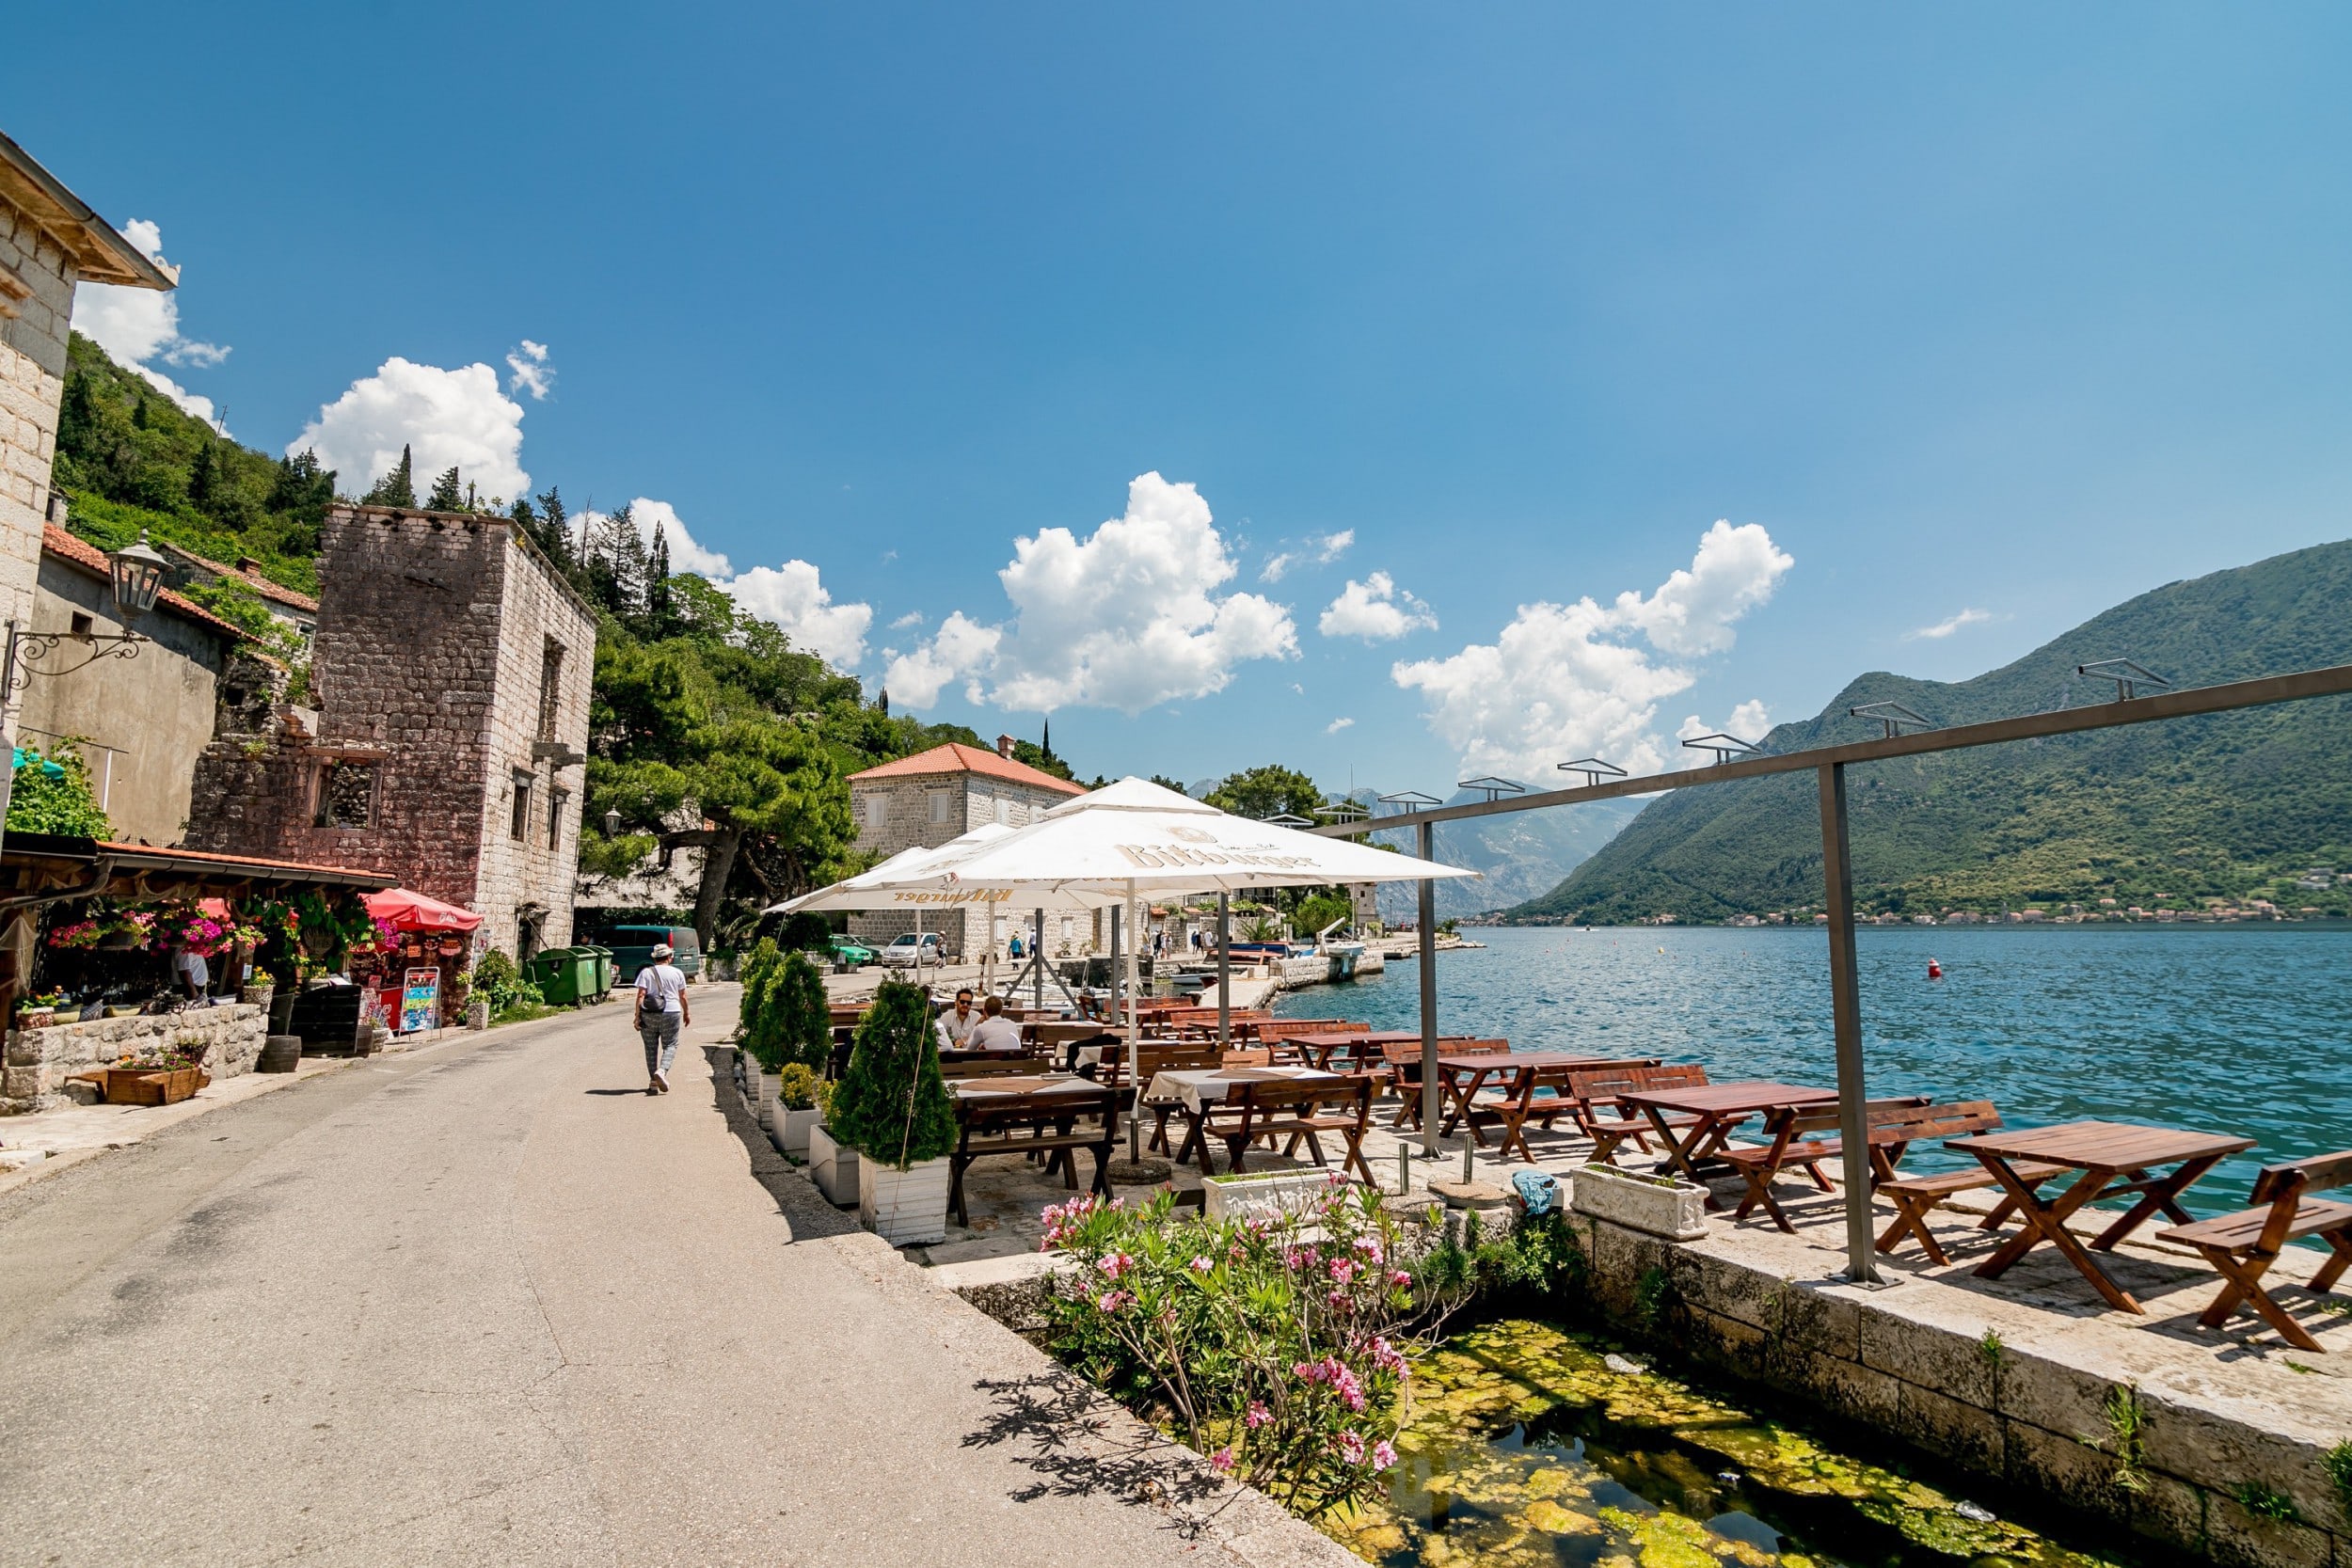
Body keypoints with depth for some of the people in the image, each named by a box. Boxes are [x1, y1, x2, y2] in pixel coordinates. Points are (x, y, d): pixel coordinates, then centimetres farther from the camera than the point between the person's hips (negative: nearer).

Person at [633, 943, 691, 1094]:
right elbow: (683, 996, 7)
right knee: (670, 1045, 7)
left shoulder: (646, 972, 1)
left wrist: (637, 1016, -7)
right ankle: (662, 1071, -18)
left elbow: (641, 995, -8)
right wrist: (686, 1013, 20)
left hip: (648, 1015, 1)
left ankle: (653, 1082, 11)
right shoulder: (677, 973, 3)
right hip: (670, 1014, -1)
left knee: (651, 1048, 10)